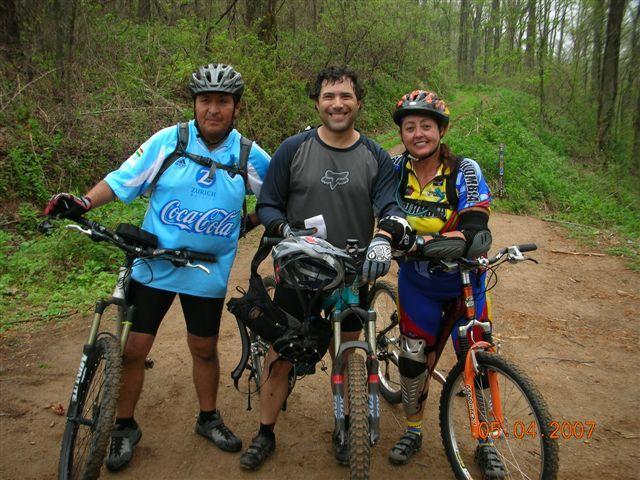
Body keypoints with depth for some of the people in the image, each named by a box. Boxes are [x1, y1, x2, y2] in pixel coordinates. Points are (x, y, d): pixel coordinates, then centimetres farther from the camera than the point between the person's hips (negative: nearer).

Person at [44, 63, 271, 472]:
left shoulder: (250, 156, -3)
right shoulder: (167, 141, -7)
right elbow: (122, 180, -4)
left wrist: (251, 222, -2)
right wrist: (83, 203, -18)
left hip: (207, 273, 1)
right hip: (153, 266, 0)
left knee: (204, 349, 15)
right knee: (133, 348, 4)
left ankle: (209, 418, 38)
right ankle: (125, 426, 28)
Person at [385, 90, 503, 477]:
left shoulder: (465, 172, -17)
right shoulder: (396, 169, -8)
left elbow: (474, 232, -27)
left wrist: (421, 240, -39)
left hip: (463, 281, -1)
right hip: (417, 282, 2)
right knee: (414, 359, 6)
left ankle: (486, 442, 26)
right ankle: (413, 431, 31)